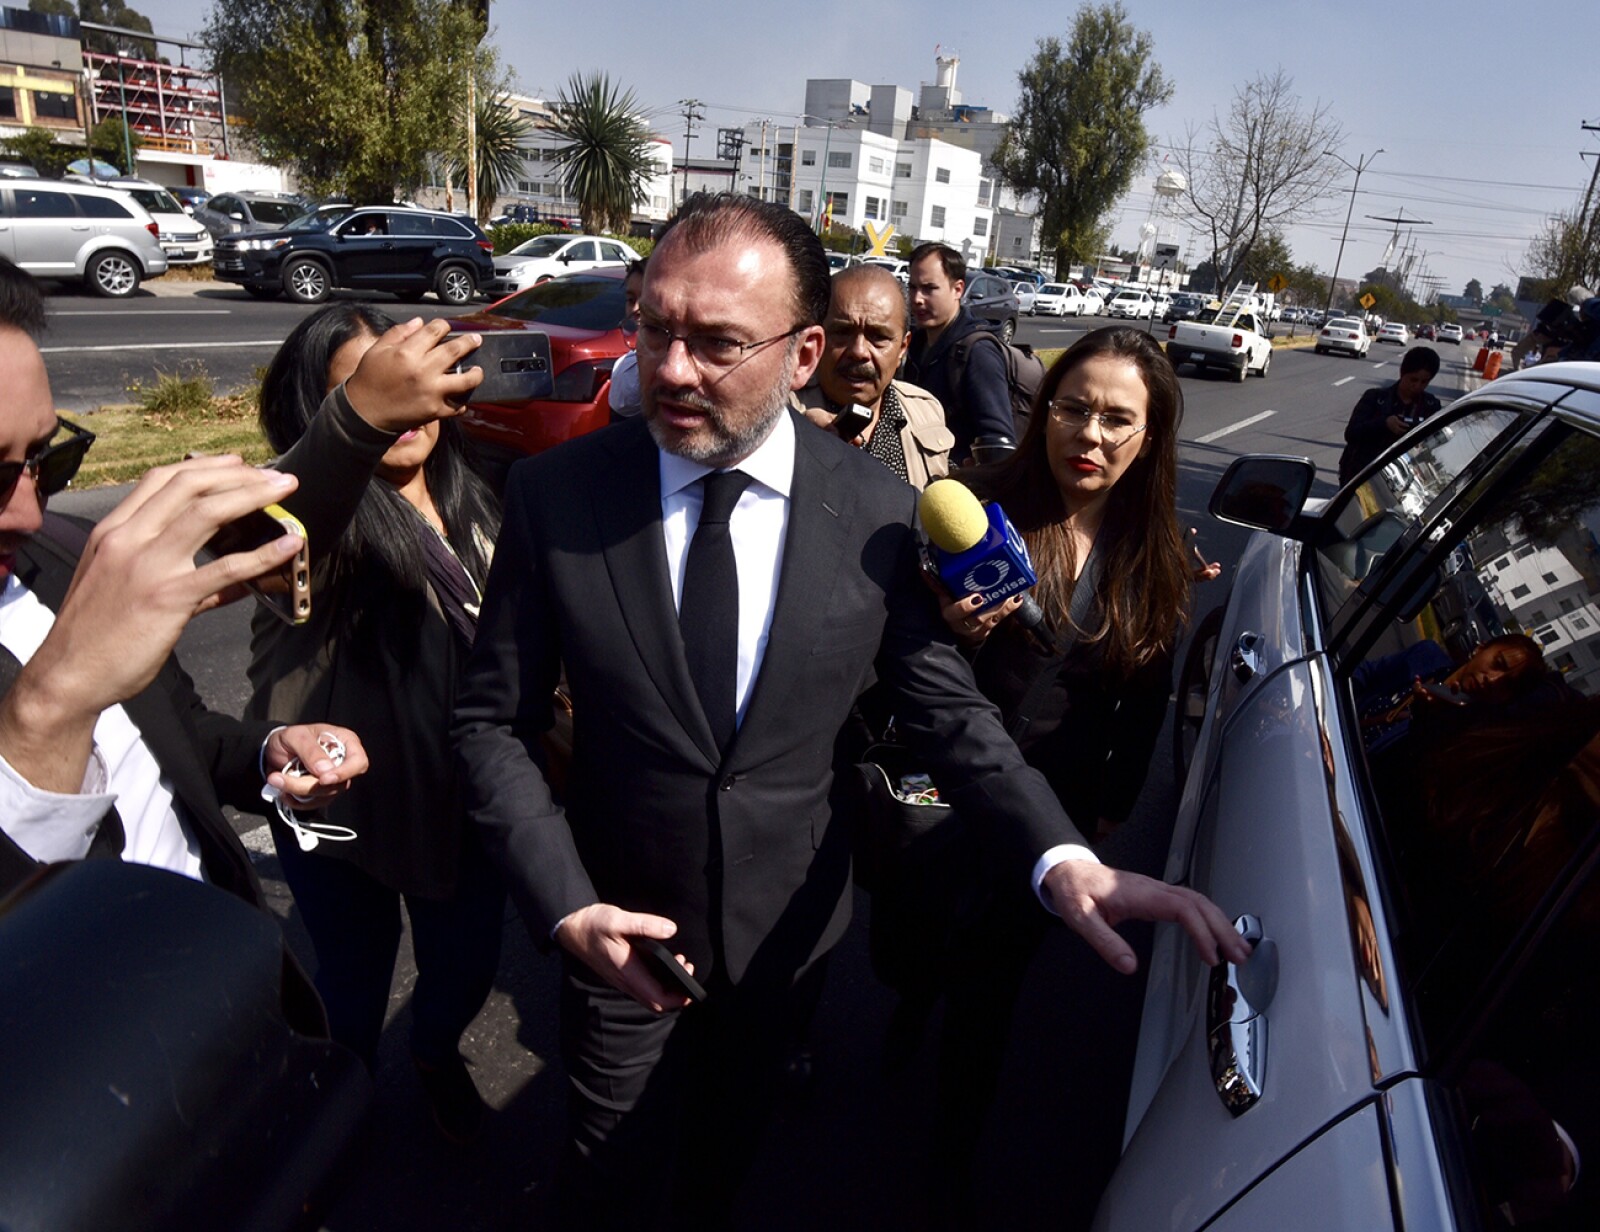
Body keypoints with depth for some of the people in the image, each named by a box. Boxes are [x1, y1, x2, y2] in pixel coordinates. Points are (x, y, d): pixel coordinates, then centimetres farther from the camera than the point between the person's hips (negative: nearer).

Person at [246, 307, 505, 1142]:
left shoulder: (471, 505, 0)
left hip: (462, 793, 5)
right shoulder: (321, 513, -20)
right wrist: (358, 414, -64)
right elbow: (264, 532, -46)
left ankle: (436, 1056, 54)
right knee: (354, 978, 14)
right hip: (343, 801, -4)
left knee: (466, 963, 20)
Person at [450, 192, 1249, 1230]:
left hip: (785, 934, 2)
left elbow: (948, 709, -8)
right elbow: (493, 721, -9)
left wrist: (1061, 858, -24)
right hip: (619, 937, -1)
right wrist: (564, 906, -18)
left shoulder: (879, 512, -16)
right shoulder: (555, 495, -18)